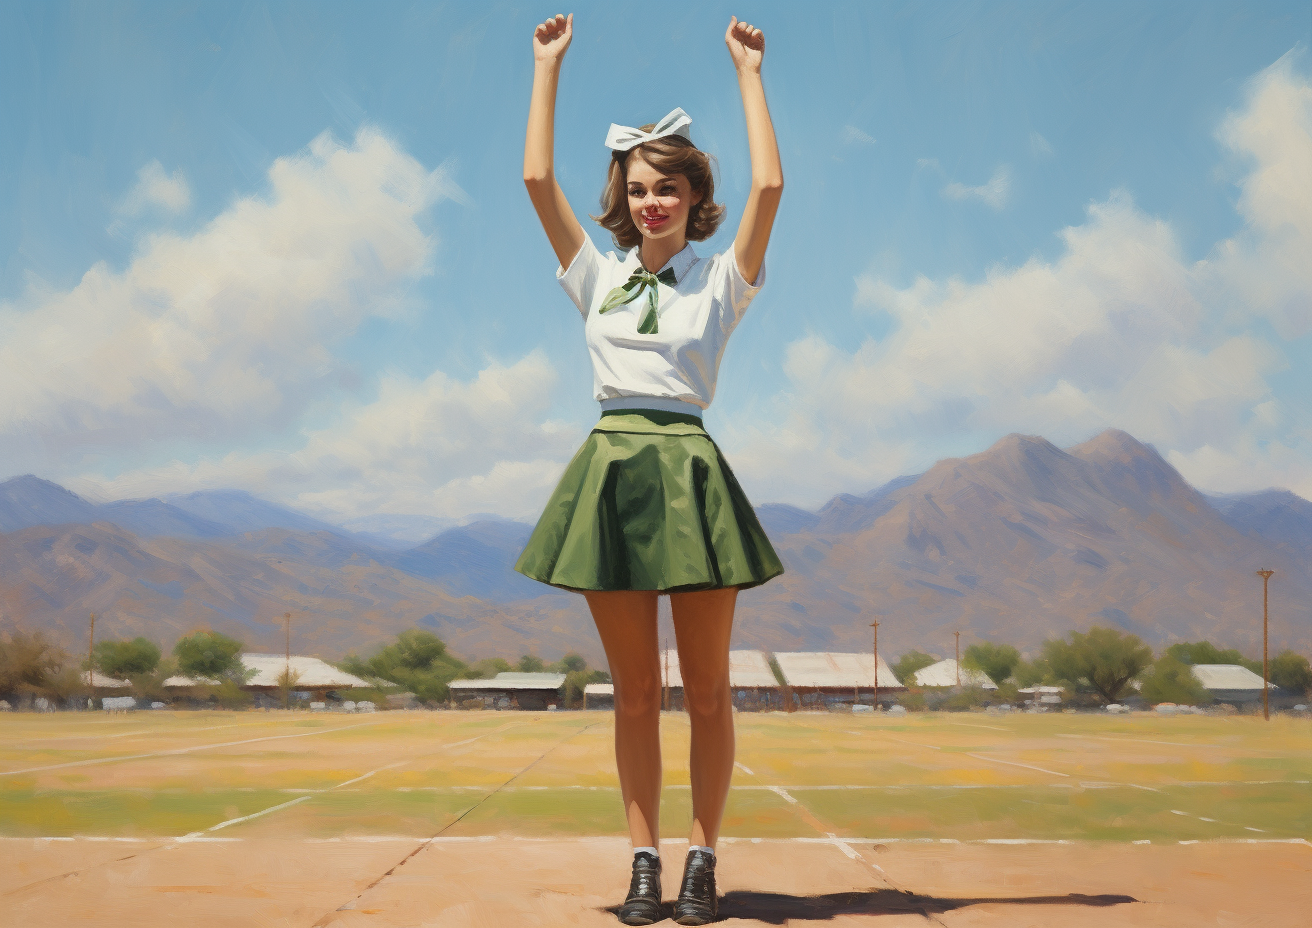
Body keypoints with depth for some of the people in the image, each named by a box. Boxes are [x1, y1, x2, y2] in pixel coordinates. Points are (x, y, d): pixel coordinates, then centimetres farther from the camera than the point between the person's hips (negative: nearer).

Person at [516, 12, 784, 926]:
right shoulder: (598, 277, 13)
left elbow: (769, 186, -5)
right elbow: (537, 178, 7)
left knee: (706, 689, 1)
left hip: (689, 469, -2)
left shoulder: (722, 280, 7)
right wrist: (548, 66, 9)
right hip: (613, 469, 2)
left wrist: (748, 71, 0)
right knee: (635, 692, 6)